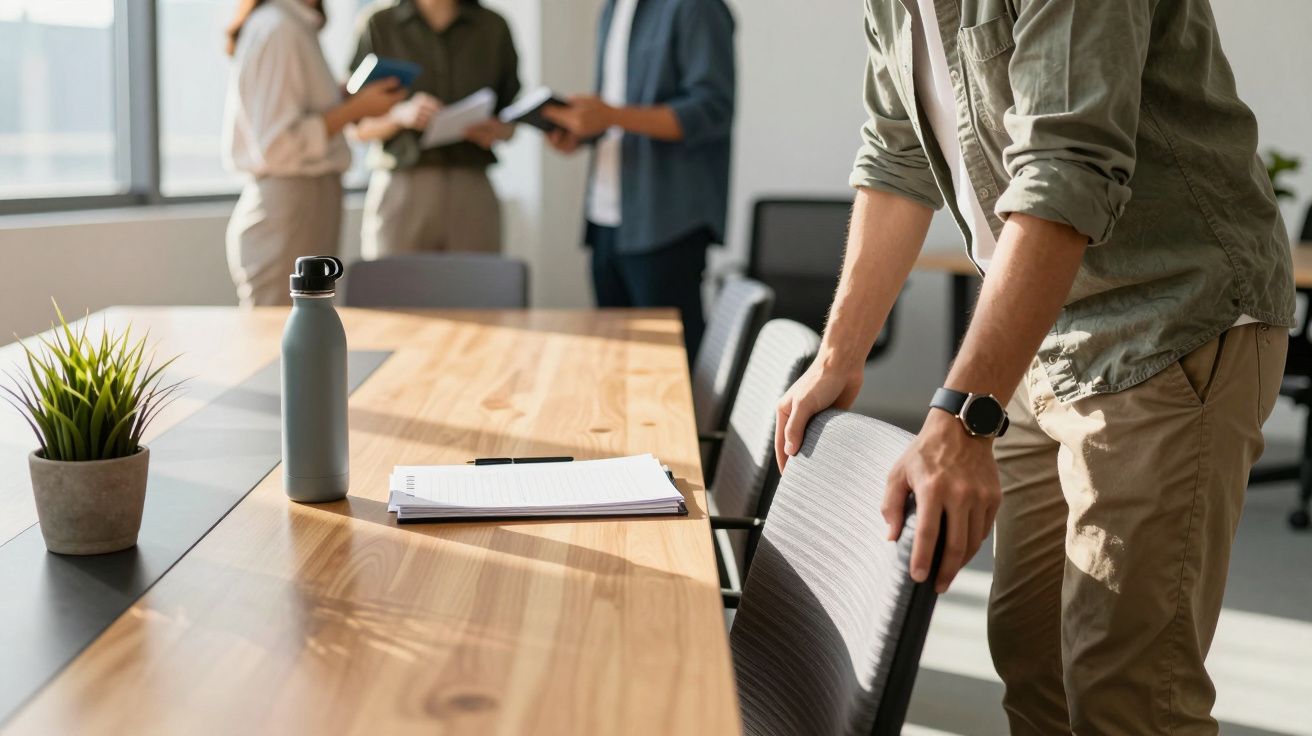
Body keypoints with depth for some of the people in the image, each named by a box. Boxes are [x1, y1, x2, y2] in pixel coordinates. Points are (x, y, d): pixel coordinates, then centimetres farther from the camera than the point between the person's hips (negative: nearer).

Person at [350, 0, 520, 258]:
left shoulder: (493, 27, 11)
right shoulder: (378, 24, 6)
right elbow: (358, 125, 4)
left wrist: (498, 132, -8)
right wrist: (400, 115, -16)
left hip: (472, 190, 1)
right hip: (399, 188, -1)